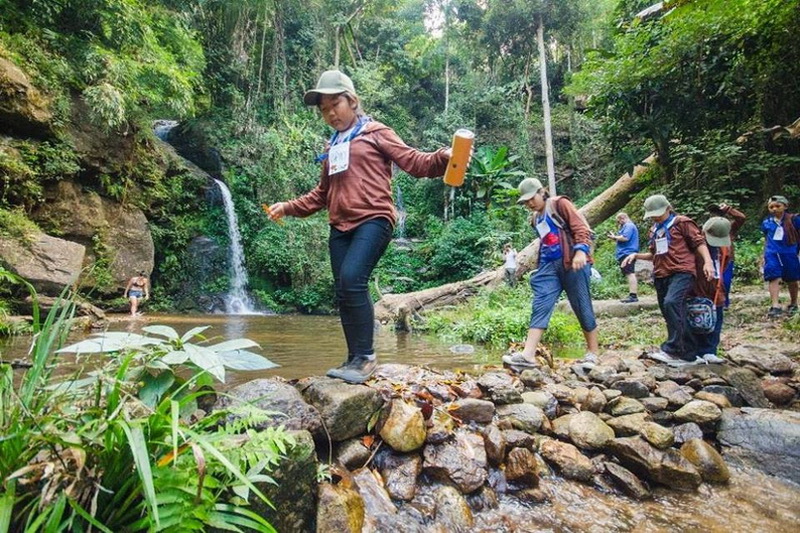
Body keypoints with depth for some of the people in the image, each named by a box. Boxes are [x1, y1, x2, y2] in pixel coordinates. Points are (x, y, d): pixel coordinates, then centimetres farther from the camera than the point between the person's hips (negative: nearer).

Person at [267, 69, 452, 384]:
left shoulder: (375, 133, 7)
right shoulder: (331, 148, 25)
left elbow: (415, 162, -4)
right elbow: (322, 194, 28)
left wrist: (443, 158, -23)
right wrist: (288, 207, 19)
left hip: (373, 220, -7)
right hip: (340, 227, 7)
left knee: (352, 280, -24)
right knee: (344, 292, 1)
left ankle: (366, 356, -14)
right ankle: (355, 359, 9)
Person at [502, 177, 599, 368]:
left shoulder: (560, 204, 2)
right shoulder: (535, 219, 21)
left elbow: (580, 227, -7)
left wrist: (581, 250, -22)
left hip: (571, 262, -6)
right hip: (548, 265, 6)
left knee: (582, 306, 3)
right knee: (540, 306, -8)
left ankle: (593, 352, 19)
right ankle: (528, 354, -15)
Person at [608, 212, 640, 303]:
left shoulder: (629, 226, -8)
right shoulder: (627, 226, 25)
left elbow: (625, 238, -22)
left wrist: (615, 237, -7)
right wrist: (615, 237, 14)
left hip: (627, 253, -12)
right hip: (626, 253, 12)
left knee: (630, 274, -15)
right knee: (630, 274, 11)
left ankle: (633, 295, -19)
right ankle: (632, 295, 14)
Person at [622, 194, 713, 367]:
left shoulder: (682, 222, 3)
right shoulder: (653, 230, 22)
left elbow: (699, 242, -3)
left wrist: (707, 261, -19)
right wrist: (636, 255, 10)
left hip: (681, 272, -7)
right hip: (661, 276, 7)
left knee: (671, 303, -29)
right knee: (673, 314, 7)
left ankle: (672, 349, -27)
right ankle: (688, 354, 15)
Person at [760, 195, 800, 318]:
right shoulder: (766, 223, 6)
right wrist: (764, 255, 16)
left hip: (789, 253, -1)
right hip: (772, 254, 1)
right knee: (774, 278, -11)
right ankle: (775, 306, -17)